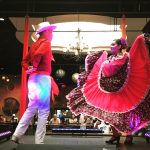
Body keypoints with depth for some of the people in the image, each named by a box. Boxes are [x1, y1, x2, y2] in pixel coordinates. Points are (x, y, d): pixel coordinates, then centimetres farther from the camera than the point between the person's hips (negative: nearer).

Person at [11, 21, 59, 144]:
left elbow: (24, 61, 19)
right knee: (43, 110, -3)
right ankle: (39, 141, 0)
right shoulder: (46, 42, -4)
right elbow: (38, 54, -25)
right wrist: (35, 67, -12)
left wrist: (29, 68, 5)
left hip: (33, 78, 8)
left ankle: (17, 135, 12)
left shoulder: (35, 44, 21)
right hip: (42, 77, -8)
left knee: (32, 109, 14)